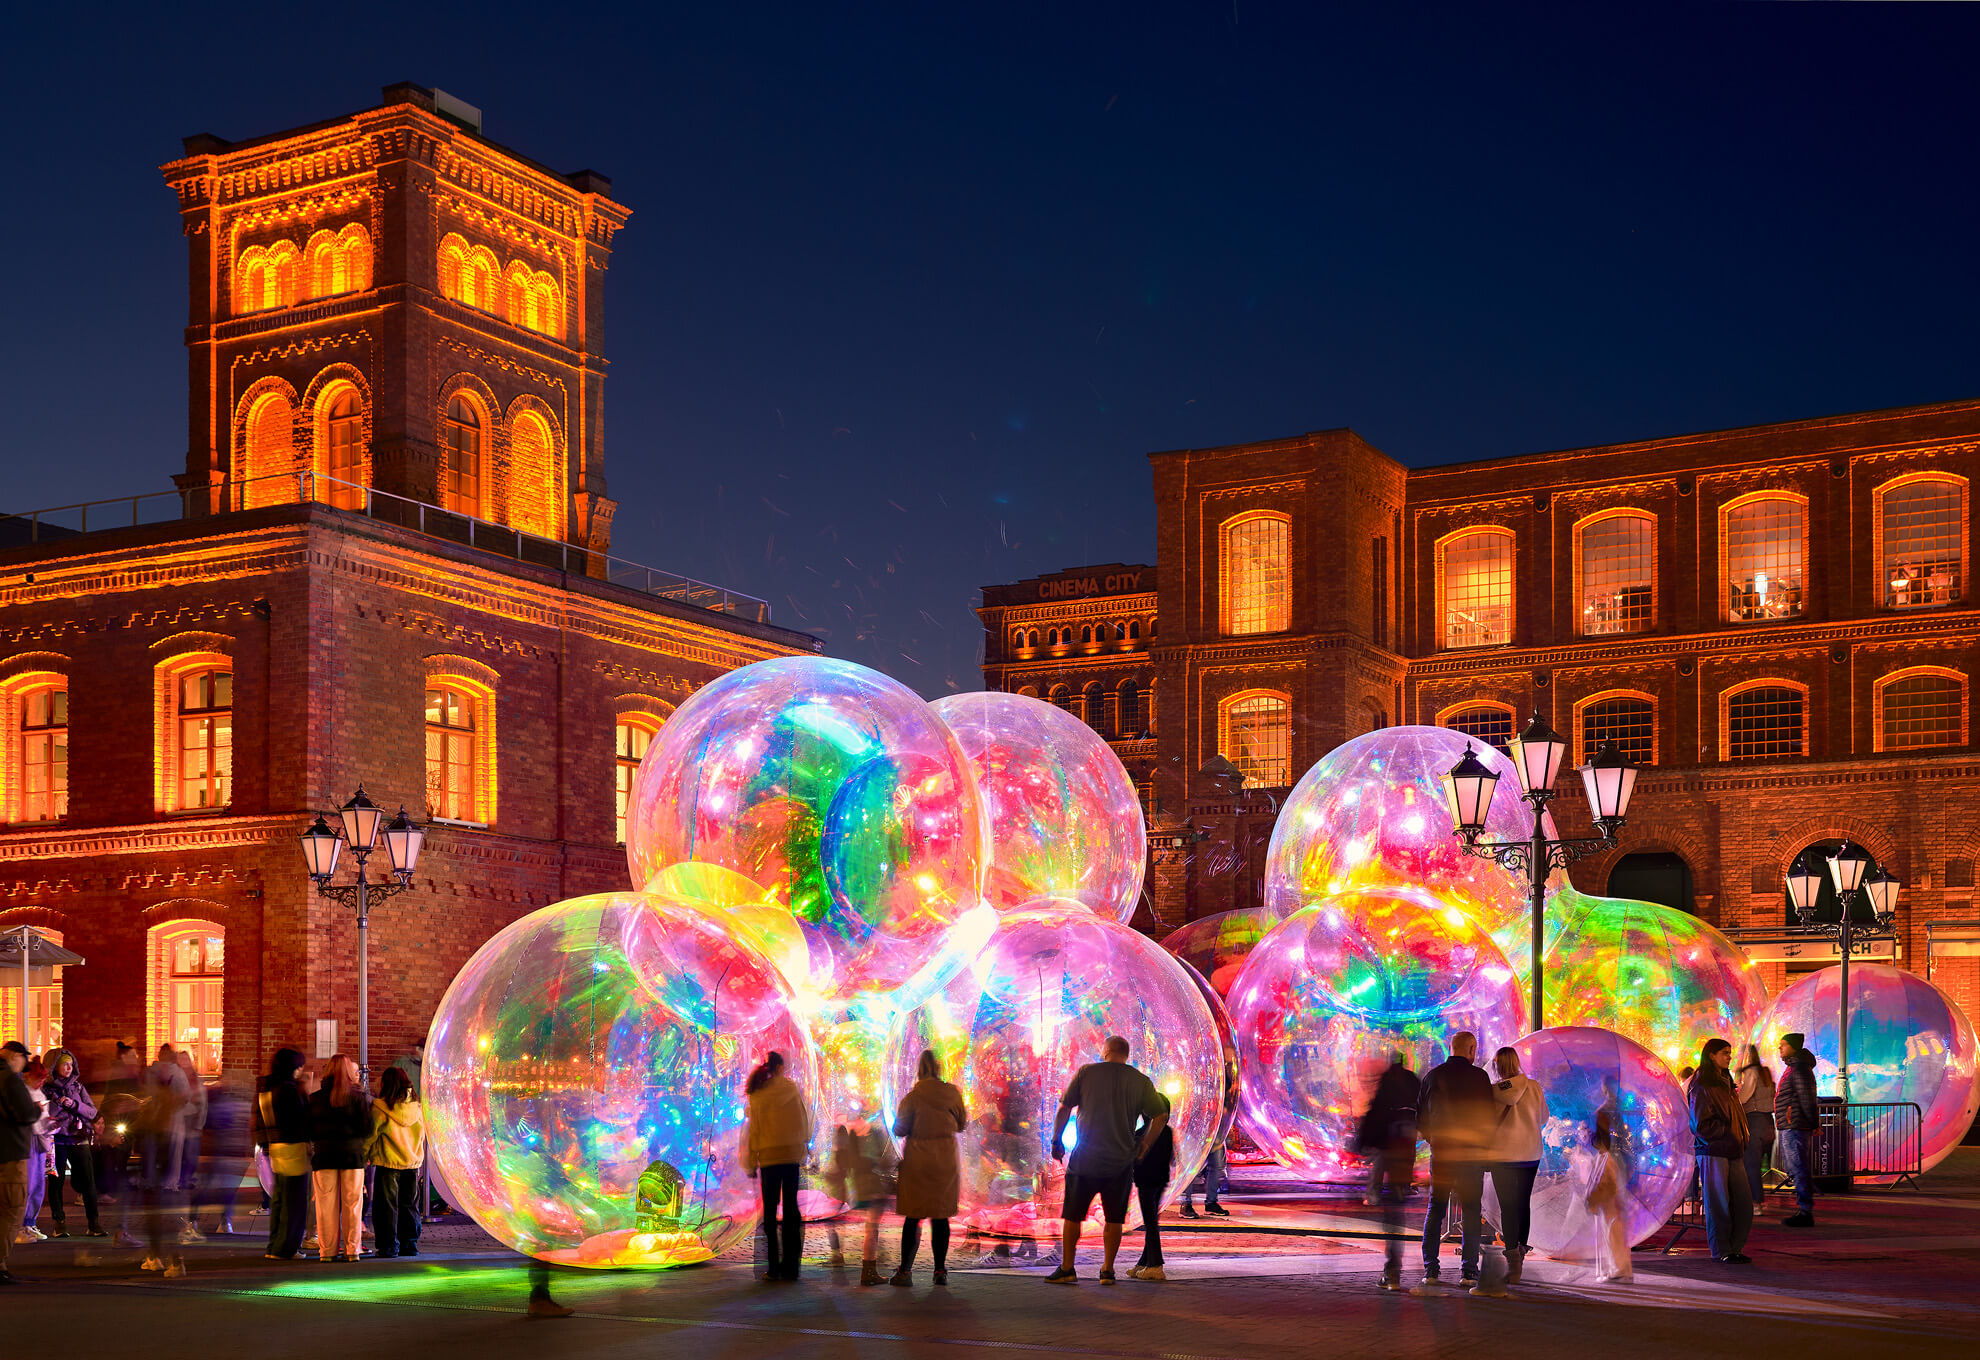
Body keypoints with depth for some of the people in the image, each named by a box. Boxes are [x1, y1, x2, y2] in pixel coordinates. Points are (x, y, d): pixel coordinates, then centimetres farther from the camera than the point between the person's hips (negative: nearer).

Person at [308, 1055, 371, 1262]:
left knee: (326, 1204, 5)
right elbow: (367, 1128, -5)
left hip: (324, 1154, 1)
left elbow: (309, 1130, 5)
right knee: (352, 1203, 5)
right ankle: (352, 1249, 5)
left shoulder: (316, 1098, 3)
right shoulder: (359, 1096, -2)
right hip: (352, 1153, -1)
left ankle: (327, 1251, 6)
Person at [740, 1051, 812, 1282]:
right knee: (790, 1207, 6)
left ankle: (773, 1267, 0)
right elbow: (804, 1119, 7)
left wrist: (751, 1163, 5)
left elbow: (753, 1129, 0)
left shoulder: (757, 1095, -2)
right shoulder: (791, 1087, 0)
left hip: (768, 1155, -1)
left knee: (770, 1209, 4)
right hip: (792, 1153, 1)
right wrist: (805, 1144, 21)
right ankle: (790, 1266, 4)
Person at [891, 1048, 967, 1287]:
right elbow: (962, 1124, 9)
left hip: (918, 1161, -2)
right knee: (940, 1217, 9)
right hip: (946, 1160, 2)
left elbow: (899, 1130, -6)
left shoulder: (913, 1097, -11)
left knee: (912, 1217, 3)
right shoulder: (953, 1094, -3)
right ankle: (940, 1270, 9)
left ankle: (905, 1271, 1)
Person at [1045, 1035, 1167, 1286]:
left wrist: (1056, 1140, 9)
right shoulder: (1141, 1081, 3)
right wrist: (1143, 1147, 9)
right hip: (1121, 1162, 1)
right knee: (1114, 1218, 10)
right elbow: (1161, 1117, 1)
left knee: (1072, 1215, 8)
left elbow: (1064, 1108, -1)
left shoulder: (1086, 1072, -1)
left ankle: (1067, 1269, 10)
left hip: (1085, 1160, -1)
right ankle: (1107, 1270, 9)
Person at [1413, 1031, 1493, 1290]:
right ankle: (1469, 1271, 3)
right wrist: (1485, 1146, 7)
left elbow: (1420, 1117, 8)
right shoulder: (1478, 1076, -7)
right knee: (1471, 1211, 5)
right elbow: (1488, 1116, -6)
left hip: (1440, 1152, 3)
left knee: (1435, 1209, 9)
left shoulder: (1433, 1076, 3)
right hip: (1472, 1153, -3)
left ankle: (1431, 1269, 5)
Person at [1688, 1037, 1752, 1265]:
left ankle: (1736, 1248, 14)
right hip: (1712, 1153, -8)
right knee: (1718, 1205, -3)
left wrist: (1740, 1142, 12)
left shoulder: (1725, 1083, 18)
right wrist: (1727, 1134, -10)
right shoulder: (1701, 1087, -8)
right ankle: (1722, 1252, 4)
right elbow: (1701, 1125, -12)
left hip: (1732, 1152, 8)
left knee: (1743, 1203, 4)